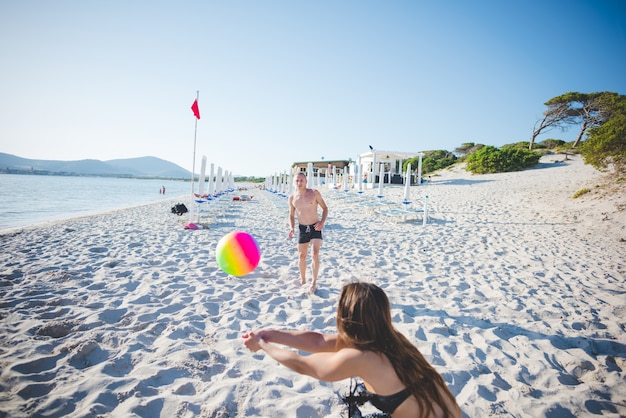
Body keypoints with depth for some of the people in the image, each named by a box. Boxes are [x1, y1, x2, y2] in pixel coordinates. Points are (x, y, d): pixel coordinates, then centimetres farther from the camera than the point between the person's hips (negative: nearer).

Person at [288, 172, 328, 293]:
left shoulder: (314, 193, -7)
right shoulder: (292, 198, 0)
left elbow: (325, 208, 0)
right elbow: (291, 215, 11)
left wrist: (322, 222, -16)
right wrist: (291, 228, -6)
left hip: (315, 228, -2)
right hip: (302, 229, 3)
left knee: (315, 255, -15)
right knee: (301, 256, 11)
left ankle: (314, 282, -2)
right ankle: (303, 279, 32)